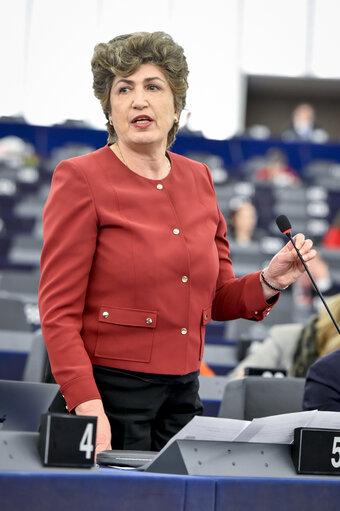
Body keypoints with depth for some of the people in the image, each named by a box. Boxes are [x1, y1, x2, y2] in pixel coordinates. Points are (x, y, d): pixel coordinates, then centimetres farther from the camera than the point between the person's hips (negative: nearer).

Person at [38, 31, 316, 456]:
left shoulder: (199, 179, 10)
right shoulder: (80, 178, -7)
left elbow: (217, 300, 16)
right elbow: (59, 311, -11)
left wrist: (269, 282, -4)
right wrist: (87, 406, -21)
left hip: (183, 392, 6)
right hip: (109, 389, -5)